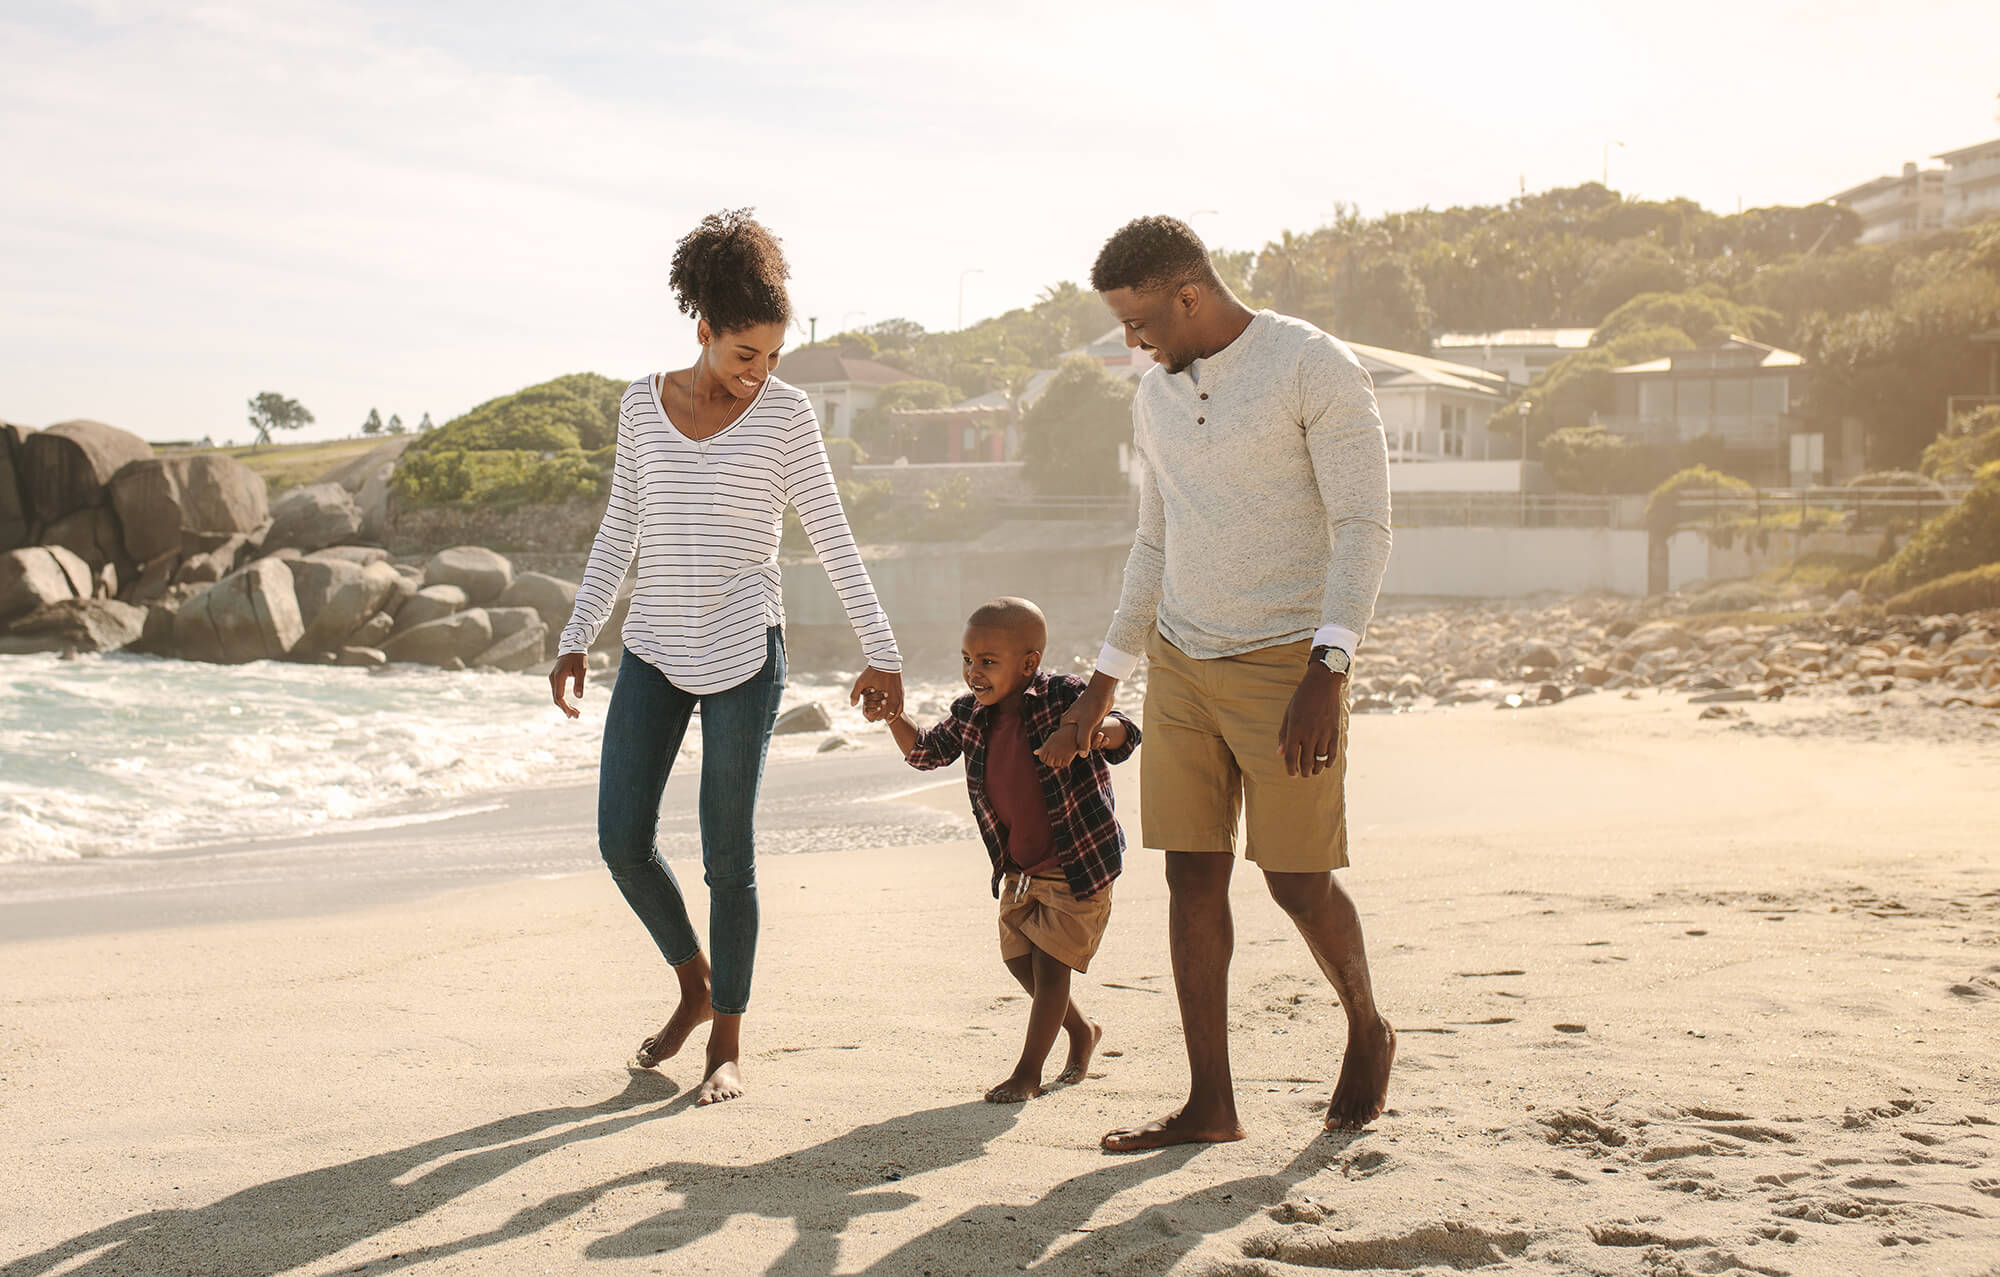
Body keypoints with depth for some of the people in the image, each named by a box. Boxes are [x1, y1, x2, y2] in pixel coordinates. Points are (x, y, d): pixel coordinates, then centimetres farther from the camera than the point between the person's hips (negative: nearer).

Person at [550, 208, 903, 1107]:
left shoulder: (784, 412, -4)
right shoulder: (643, 404, 6)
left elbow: (832, 537, -3)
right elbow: (619, 531, 12)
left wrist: (881, 653, -5)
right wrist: (575, 640, 8)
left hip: (743, 652, -3)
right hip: (654, 651, 4)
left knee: (727, 855, -1)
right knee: (622, 839, -2)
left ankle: (728, 1044, 13)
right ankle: (694, 985, 24)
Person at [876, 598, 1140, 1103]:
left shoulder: (1064, 696, -19)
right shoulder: (971, 715, -2)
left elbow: (1126, 735, -23)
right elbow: (925, 752, 10)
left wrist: (1100, 731, -47)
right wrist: (894, 718, -9)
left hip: (1079, 867, -7)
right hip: (1019, 869, 7)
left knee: (1050, 965, -4)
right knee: (1020, 962, 15)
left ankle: (1028, 1073, 8)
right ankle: (1082, 1031, 40)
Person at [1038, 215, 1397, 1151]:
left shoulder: (1316, 370, -11)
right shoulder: (1156, 397, 11)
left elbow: (1363, 530, -15)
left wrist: (1326, 673, -26)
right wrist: (1100, 691, 17)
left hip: (1285, 661, -6)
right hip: (1182, 661, 6)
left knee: (1298, 881, -1)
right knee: (1193, 874, 3)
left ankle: (1367, 1031, 28)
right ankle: (1209, 1105, 9)